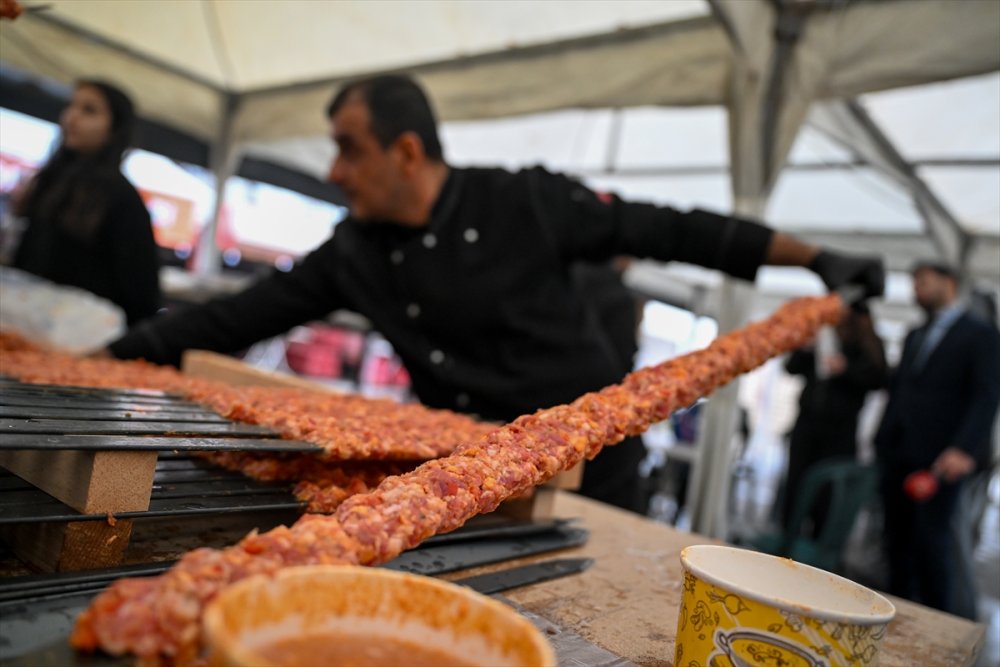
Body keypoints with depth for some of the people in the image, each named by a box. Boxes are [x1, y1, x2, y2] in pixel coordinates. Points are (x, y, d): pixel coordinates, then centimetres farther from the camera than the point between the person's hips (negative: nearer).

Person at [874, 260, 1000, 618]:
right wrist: (882, 438, 11)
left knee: (932, 536, -5)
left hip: (939, 456, -6)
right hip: (898, 453, 6)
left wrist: (964, 448, -22)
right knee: (898, 535, 7)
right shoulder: (915, 336, 21)